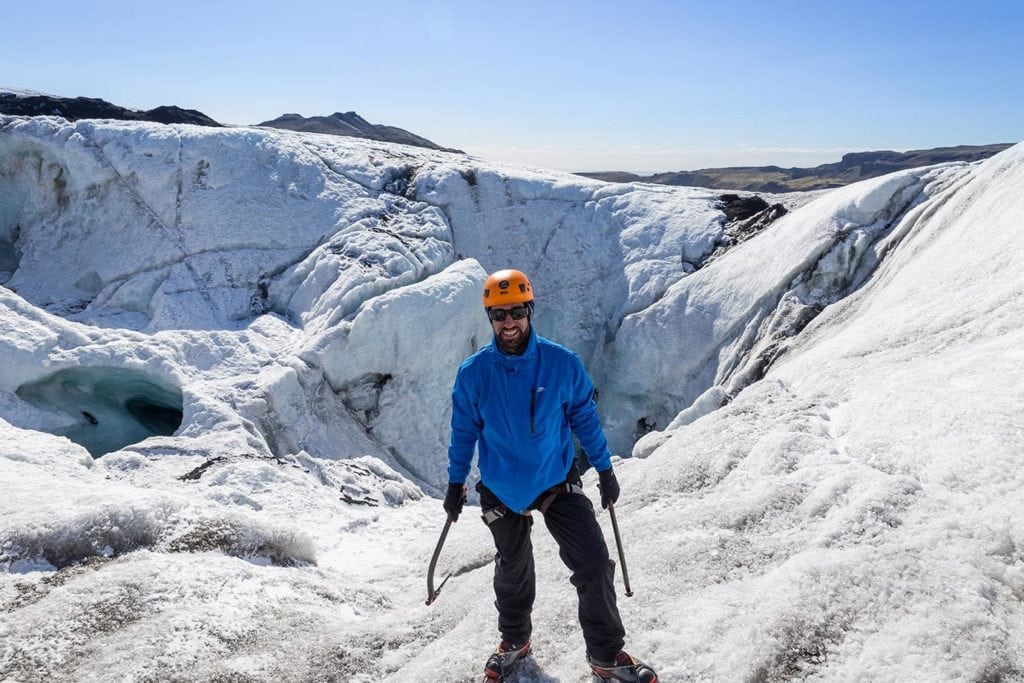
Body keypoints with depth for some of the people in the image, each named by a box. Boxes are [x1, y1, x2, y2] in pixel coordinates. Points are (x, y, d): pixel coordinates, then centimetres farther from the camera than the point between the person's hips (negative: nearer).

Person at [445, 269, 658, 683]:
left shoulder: (562, 364, -13)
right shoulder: (473, 373, -11)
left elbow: (585, 418, -1)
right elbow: (463, 432, 1)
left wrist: (605, 469, 4)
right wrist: (455, 484, 7)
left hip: (557, 481, 0)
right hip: (501, 489, 1)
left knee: (594, 565, -8)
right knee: (513, 572, 19)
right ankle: (514, 641, 44)